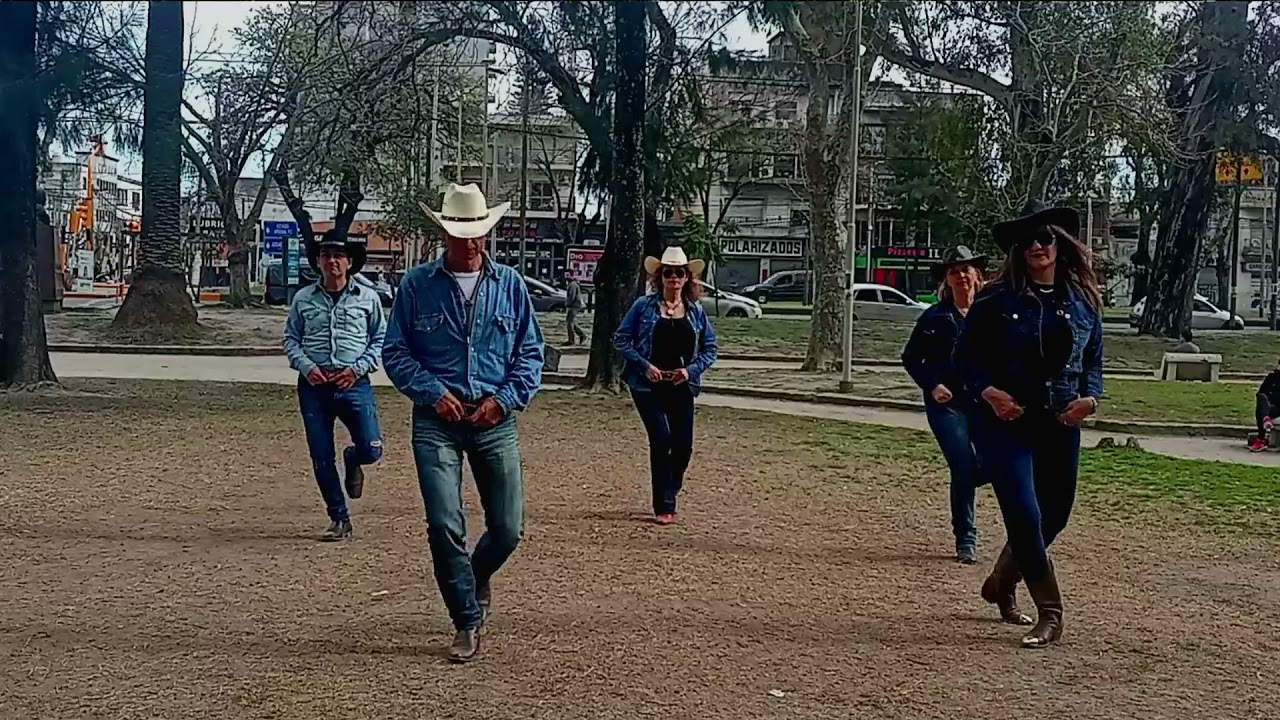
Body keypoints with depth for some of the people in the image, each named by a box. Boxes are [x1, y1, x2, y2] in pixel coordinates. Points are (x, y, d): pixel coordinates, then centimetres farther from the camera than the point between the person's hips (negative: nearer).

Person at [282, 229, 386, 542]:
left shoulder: (368, 298, 5)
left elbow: (381, 340, 7)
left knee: (370, 450, -14)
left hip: (354, 383, -1)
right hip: (314, 385, 1)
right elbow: (290, 338, 11)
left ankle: (352, 460, 25)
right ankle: (339, 519, 18)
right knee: (321, 458, 3)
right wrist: (306, 366, -7)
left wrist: (357, 368, -7)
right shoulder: (303, 299, 8)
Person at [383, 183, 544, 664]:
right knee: (444, 527, -8)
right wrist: (432, 392, -9)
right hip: (437, 421, -1)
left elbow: (530, 352, 9)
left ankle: (478, 578, 38)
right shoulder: (417, 285, 3)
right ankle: (468, 624, 9)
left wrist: (505, 399, -6)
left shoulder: (510, 284, 7)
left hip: (495, 421, 2)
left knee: (507, 528, 4)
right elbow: (396, 352, 5)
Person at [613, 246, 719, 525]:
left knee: (683, 444, 1)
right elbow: (621, 339, -1)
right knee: (662, 439, -13)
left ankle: (670, 491, 28)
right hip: (647, 386, -3)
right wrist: (644, 365, -13)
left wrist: (691, 370, -8)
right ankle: (664, 506, -1)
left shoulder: (696, 312, 7)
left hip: (681, 387, 3)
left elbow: (709, 349, 10)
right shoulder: (644, 306, -1)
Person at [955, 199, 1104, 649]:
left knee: (1054, 515, 14)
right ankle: (1050, 615, 3)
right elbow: (965, 355, -1)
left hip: (1060, 426, 5)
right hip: (1004, 422, -5)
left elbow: (1093, 360, 15)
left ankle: (1001, 585, 38)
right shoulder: (997, 299, -6)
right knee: (1025, 515, -11)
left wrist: (1089, 397, -4)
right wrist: (987, 391, -18)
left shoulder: (1083, 301, 5)